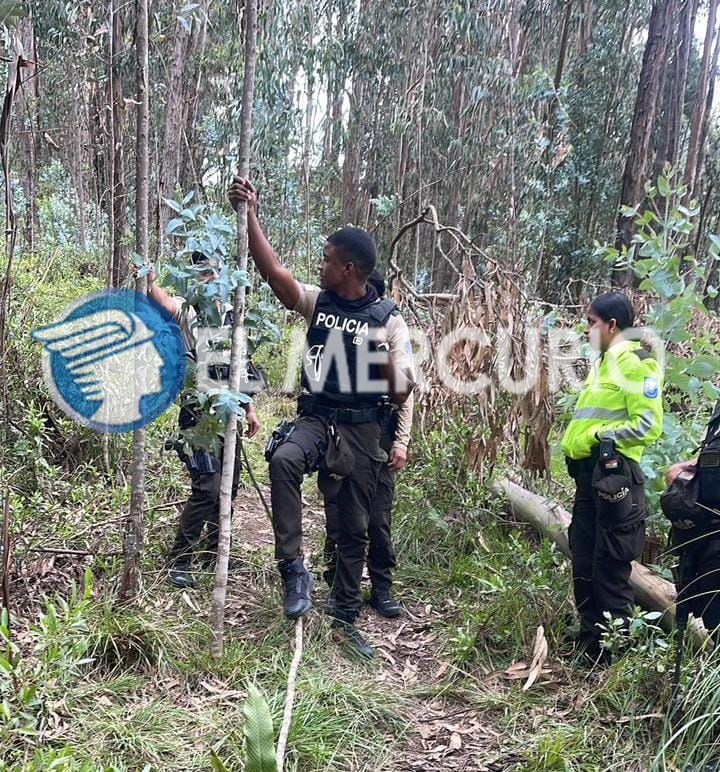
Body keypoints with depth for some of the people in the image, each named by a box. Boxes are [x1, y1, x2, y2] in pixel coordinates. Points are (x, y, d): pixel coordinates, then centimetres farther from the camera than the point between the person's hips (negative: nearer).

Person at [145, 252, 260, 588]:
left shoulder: (230, 317, 13)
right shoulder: (187, 310, -4)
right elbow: (162, 300, -28)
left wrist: (249, 409, 18)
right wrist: (149, 281, -50)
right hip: (199, 413, -7)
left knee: (229, 486, 13)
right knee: (207, 488, -14)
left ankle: (214, 555, 29)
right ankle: (178, 561, 0)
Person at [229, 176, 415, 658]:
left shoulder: (388, 319, -2)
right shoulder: (316, 302, 4)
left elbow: (403, 392, -2)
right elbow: (272, 269, -8)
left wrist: (385, 360, -17)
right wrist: (250, 214, -13)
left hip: (361, 430, -1)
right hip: (315, 419, 1)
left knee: (354, 529, 7)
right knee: (283, 461, -34)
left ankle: (346, 618, 24)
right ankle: (295, 569, -24)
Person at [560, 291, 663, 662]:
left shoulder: (634, 362, -10)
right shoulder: (603, 362, 19)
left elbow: (648, 425, -17)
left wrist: (600, 436, -16)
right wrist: (573, 445, 10)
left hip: (614, 475, -9)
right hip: (588, 473, 9)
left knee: (610, 569, -1)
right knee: (583, 564, 13)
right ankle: (590, 644, 26)